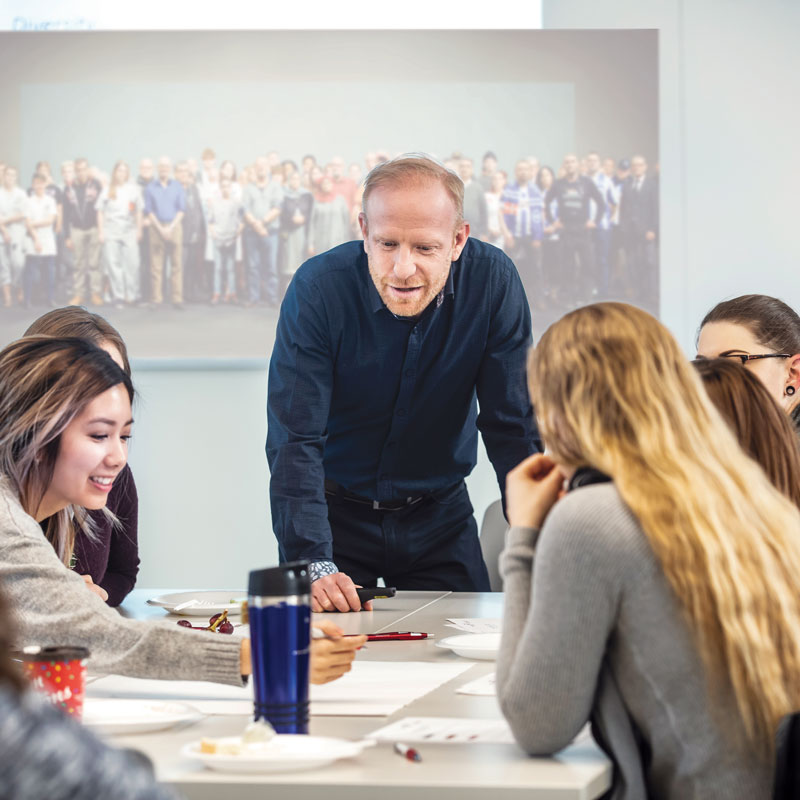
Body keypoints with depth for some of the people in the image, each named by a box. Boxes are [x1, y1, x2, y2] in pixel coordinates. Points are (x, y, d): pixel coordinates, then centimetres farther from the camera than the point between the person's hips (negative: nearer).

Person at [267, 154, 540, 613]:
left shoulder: (493, 281, -18)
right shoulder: (318, 289, -23)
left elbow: (515, 428, -13)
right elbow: (295, 441, -25)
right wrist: (314, 564, -37)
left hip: (440, 514, 2)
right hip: (338, 512, -2)